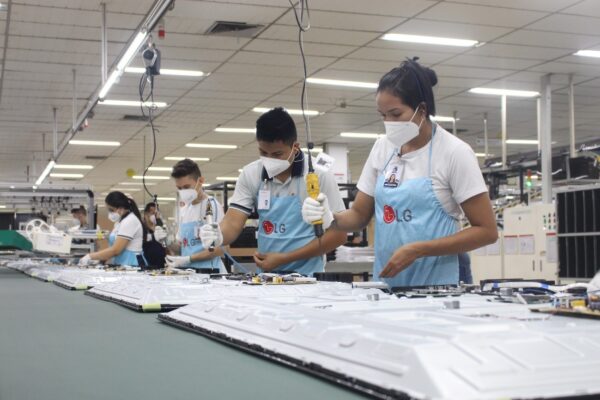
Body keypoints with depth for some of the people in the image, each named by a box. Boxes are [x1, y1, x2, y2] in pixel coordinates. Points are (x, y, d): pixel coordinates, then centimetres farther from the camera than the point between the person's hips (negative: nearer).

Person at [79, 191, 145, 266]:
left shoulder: (130, 221, -13)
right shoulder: (120, 221, 18)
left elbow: (115, 250, -16)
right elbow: (112, 248, 20)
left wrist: (90, 257, -11)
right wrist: (98, 259, 4)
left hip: (130, 266, -9)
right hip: (120, 266, 9)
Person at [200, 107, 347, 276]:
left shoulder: (319, 175, -9)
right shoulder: (250, 174, 0)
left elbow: (337, 234, -8)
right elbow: (233, 222, -3)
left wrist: (283, 259, -12)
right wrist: (217, 235, -26)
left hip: (306, 276, -4)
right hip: (266, 275, 4)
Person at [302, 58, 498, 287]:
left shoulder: (454, 152, -10)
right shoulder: (382, 148, 4)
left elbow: (486, 231, -10)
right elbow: (360, 215, 10)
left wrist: (417, 250, -19)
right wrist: (330, 218, -12)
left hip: (435, 285, -4)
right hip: (385, 283, 4)